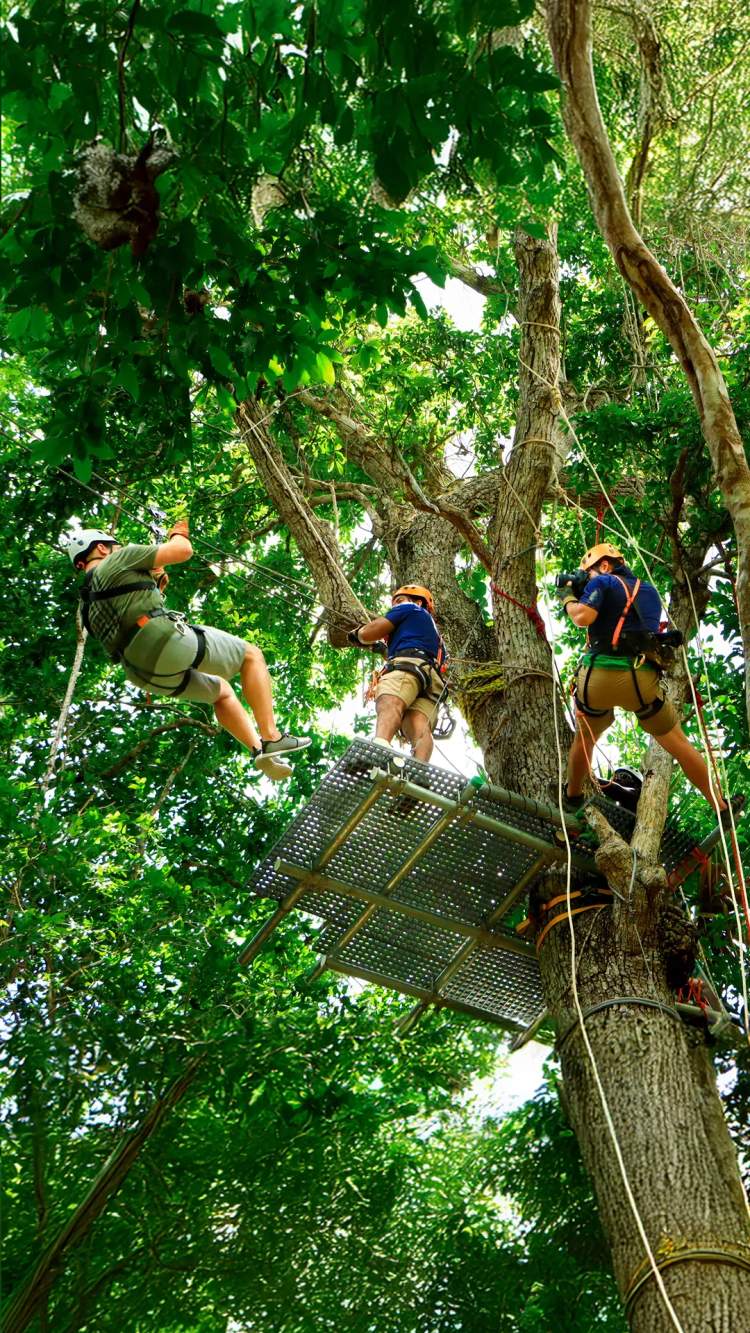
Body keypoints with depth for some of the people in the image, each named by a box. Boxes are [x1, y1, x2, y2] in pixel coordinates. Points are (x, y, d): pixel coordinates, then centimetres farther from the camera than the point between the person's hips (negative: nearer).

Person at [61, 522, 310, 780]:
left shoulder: (88, 606, 22)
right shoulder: (118, 559, 0)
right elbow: (183, 551, -3)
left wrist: (155, 587, 39)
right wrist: (179, 533, 19)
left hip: (148, 675, 8)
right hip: (170, 642, -8)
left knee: (221, 691, 29)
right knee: (252, 655, 9)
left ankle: (259, 749, 17)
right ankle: (271, 738, 0)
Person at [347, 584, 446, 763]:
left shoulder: (410, 608, 25)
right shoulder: (434, 632, 46)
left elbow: (368, 634, 17)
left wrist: (357, 633, 39)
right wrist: (384, 648, 67)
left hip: (408, 664, -6)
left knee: (389, 704, -35)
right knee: (420, 728, -23)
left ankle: (380, 747, -67)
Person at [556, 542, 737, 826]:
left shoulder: (601, 583, 2)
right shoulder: (649, 590, 21)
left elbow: (584, 618, -14)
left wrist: (568, 598, 5)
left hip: (598, 674, -3)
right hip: (641, 678, 3)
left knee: (584, 739, 25)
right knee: (679, 744, 11)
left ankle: (572, 798, 42)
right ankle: (722, 810, 12)